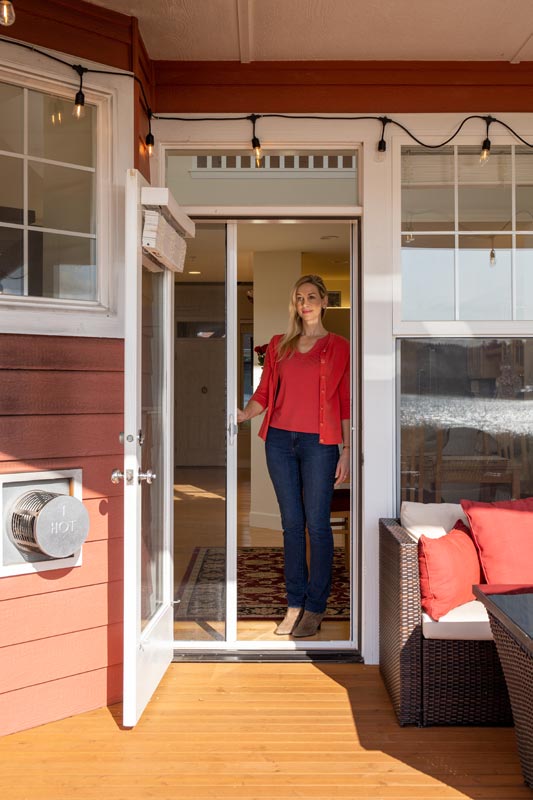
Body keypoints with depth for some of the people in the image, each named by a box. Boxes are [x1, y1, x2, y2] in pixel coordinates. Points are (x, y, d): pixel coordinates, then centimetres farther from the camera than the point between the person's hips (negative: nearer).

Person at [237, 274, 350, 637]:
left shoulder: (339, 346, 4)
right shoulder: (279, 345, 14)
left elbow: (347, 403, 1)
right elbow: (264, 393, 10)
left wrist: (347, 450, -4)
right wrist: (241, 414, -9)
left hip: (319, 443, -3)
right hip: (280, 440, 3)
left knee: (317, 524, -1)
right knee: (292, 523, 8)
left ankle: (315, 608, 12)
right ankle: (294, 605, 18)